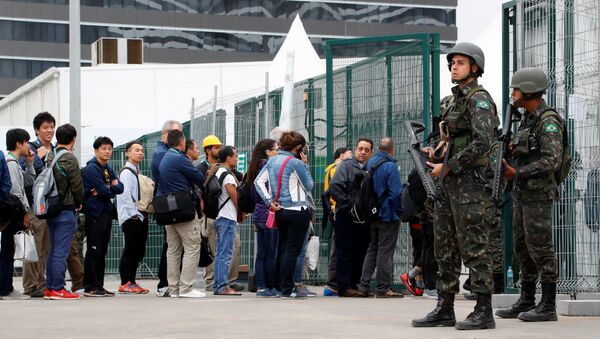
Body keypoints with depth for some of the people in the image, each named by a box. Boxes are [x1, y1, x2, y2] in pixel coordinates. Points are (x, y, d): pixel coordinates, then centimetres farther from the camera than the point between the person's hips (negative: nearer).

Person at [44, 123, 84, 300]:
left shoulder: (49, 157, 7)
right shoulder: (70, 159, -13)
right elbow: (77, 186, -10)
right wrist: (79, 203, 8)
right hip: (66, 210, -7)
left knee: (53, 250, 13)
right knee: (61, 251, -5)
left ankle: (49, 288, 15)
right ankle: (58, 288, -5)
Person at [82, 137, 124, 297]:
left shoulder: (108, 169, 16)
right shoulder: (91, 168, -10)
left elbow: (120, 188, 5)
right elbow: (103, 190, -19)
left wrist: (105, 190, -12)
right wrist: (112, 190, 1)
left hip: (107, 212, 8)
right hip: (94, 213, -8)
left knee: (102, 251, 11)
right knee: (93, 250, -7)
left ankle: (99, 286, 16)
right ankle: (90, 287, -4)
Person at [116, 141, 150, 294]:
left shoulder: (137, 172, 19)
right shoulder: (126, 172, -9)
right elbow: (125, 195, -17)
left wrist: (144, 214, 11)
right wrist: (135, 214, -17)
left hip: (140, 217, 9)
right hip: (131, 218, -9)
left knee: (138, 251, 10)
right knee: (130, 251, -8)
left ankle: (131, 282, 15)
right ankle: (125, 283, -5)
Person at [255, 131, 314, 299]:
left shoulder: (272, 161, 8)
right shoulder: (296, 163, -13)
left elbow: (258, 181, 6)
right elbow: (309, 186, -3)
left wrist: (269, 200, 2)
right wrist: (305, 165, 2)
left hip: (281, 211, 7)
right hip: (298, 211, -7)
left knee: (282, 249, 14)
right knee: (292, 250, -5)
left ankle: (281, 285, 18)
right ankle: (288, 289, -5)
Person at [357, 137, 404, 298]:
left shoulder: (369, 163, 6)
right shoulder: (390, 166, -16)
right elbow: (396, 192, -20)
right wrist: (399, 210, -6)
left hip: (372, 215, 7)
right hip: (388, 215, -7)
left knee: (372, 249, 15)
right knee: (385, 251, -1)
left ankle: (364, 285, 13)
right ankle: (383, 288, 0)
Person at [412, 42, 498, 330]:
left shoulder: (479, 98, -9)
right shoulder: (458, 100, 20)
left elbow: (482, 141, -21)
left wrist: (448, 166, -17)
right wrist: (437, 155, 10)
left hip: (471, 180, -10)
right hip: (451, 184, 10)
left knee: (474, 247, -9)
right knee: (445, 246, 10)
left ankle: (483, 312, -6)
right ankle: (445, 309, 15)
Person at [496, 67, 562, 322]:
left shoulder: (548, 121, -14)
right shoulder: (527, 119, 16)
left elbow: (552, 160, -23)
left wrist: (517, 173, -20)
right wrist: (513, 150, 4)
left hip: (539, 193, -10)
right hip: (522, 193, 10)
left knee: (540, 248, -8)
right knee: (522, 247, 11)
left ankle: (548, 306, -5)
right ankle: (526, 302, 18)